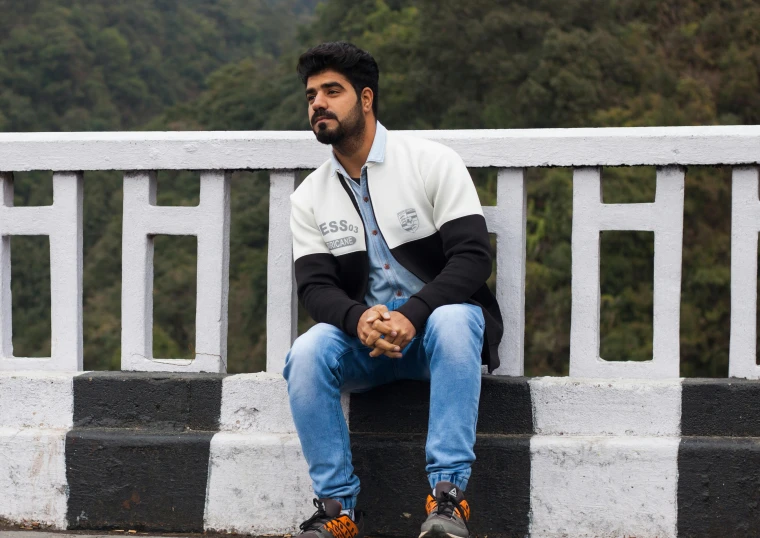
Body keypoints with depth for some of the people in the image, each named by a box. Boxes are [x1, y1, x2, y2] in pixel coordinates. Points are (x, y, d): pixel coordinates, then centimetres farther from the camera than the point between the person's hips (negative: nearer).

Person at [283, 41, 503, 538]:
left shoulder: (432, 161, -6)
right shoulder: (310, 197, 6)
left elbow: (472, 256, -14)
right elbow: (315, 286, -2)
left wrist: (412, 315, -30)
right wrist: (359, 318, -26)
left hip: (437, 321, -3)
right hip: (361, 334, 3)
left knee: (452, 321, -38)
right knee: (306, 354, -28)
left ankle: (449, 494, -40)